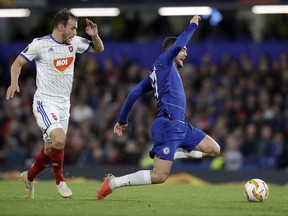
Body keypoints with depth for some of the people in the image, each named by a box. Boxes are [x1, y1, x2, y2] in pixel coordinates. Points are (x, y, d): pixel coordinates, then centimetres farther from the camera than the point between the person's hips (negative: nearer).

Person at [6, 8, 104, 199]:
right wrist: (14, 83, -18)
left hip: (63, 105, 6)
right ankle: (59, 179, -7)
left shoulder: (74, 42, 5)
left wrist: (95, 36, -4)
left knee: (51, 150, 11)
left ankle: (29, 176, 36)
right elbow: (18, 63, -1)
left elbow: (99, 49, 17)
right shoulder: (40, 44, -10)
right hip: (45, 102, -6)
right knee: (59, 139, -27)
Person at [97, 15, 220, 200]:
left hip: (180, 127, 10)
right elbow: (177, 46, -18)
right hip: (168, 126, -10)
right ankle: (113, 182, -8)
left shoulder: (157, 72, 24)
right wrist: (193, 25, -7)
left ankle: (171, 154, 6)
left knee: (214, 149, 8)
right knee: (159, 176, -15)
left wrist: (122, 120, 25)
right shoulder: (163, 62, 2)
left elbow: (134, 93, 22)